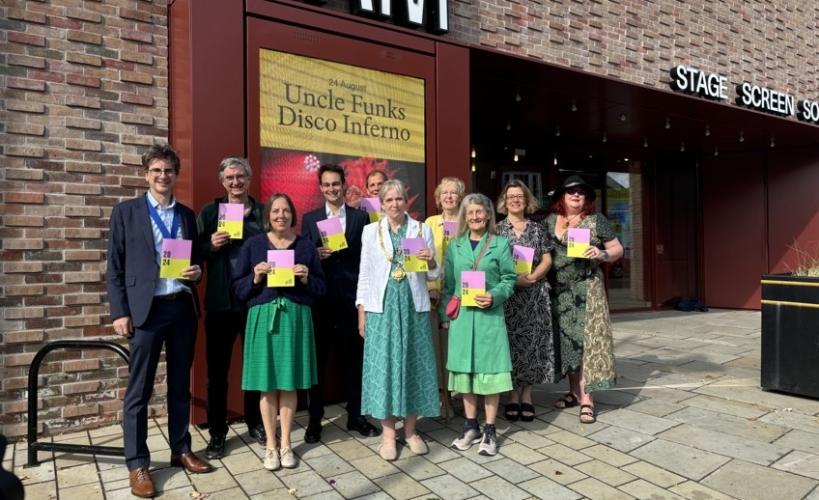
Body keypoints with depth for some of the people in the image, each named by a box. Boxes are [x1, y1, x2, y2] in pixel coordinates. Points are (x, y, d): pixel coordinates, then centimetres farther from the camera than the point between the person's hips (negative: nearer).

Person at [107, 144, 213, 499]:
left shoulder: (187, 215, 12)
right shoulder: (126, 212, 1)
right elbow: (114, 268, -1)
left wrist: (197, 271, -4)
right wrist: (120, 312, -8)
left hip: (184, 307, 4)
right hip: (146, 309, -3)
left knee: (180, 385, 13)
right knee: (138, 390, 2)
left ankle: (181, 450, 26)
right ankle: (137, 464, 14)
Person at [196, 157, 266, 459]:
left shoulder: (263, 212, 7)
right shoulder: (209, 212, 4)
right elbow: (197, 253, 2)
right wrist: (211, 245, -17)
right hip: (221, 302, -1)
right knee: (218, 369, 6)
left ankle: (255, 424, 29)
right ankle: (217, 433, 20)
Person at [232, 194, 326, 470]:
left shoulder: (306, 246, 6)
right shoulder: (252, 245, 4)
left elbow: (321, 288, 8)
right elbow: (238, 288, 4)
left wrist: (307, 279, -11)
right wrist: (255, 277, -14)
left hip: (295, 317, 1)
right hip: (263, 316, 0)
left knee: (289, 383, 7)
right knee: (267, 384, 5)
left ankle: (285, 444, 22)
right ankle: (270, 445, 20)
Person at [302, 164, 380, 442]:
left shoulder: (361, 216, 5)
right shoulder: (309, 219, 8)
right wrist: (316, 255, -17)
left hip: (351, 297, 0)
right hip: (320, 297, 0)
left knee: (354, 358, 10)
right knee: (317, 359, 7)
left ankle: (355, 415, 24)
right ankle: (315, 419, 20)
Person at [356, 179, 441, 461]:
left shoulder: (422, 230, 6)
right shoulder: (370, 231, 5)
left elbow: (433, 276, 9)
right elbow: (364, 273, 6)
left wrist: (431, 262, -13)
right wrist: (361, 311, 1)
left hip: (413, 306, 1)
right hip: (381, 307, -1)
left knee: (413, 363, 5)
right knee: (384, 364, 0)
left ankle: (410, 431, 20)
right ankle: (388, 434, 13)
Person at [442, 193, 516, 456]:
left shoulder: (500, 244, 1)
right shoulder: (455, 246, 9)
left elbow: (509, 279, 1)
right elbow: (448, 283, 10)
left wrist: (494, 296, -16)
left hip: (489, 316, -3)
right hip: (462, 316, 3)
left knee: (489, 370, 1)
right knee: (465, 369, 9)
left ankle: (490, 431, 14)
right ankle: (471, 426, 24)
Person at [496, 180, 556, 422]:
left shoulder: (537, 229, 9)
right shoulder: (497, 229, 4)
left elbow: (547, 260, 6)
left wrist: (531, 277, -12)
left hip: (535, 294, 2)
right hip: (507, 294, -1)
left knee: (532, 342, 4)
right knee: (511, 342, 0)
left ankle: (527, 395, 15)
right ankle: (513, 396, 11)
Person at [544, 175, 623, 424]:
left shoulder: (596, 220, 0)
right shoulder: (550, 221, 9)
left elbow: (618, 249, 2)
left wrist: (601, 254, -18)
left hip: (586, 288, -3)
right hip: (559, 290, 4)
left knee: (585, 339, -6)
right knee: (567, 339, 8)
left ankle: (586, 398, -2)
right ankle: (575, 391, 20)